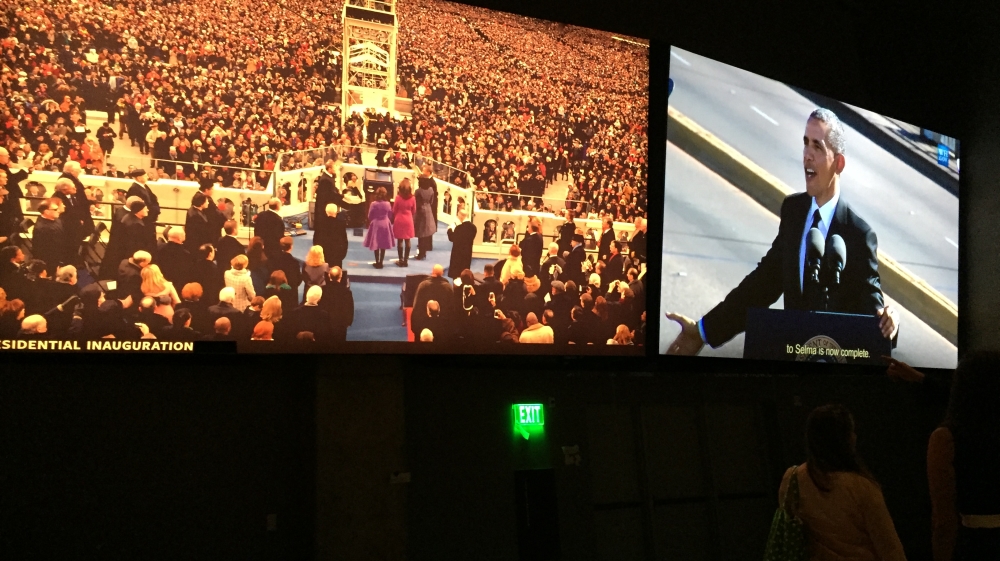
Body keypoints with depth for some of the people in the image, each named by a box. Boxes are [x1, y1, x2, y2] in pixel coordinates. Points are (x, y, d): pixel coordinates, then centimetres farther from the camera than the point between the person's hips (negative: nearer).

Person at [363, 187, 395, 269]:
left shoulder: (373, 204, -12)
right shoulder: (388, 204, -8)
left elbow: (369, 216, -5)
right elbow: (390, 215, 3)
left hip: (375, 225, -1)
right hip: (385, 225, 1)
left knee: (376, 245, 9)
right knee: (383, 246, 8)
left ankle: (377, 262, 10)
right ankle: (381, 262, 11)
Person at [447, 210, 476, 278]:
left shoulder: (459, 227, -20)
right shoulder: (473, 226, -3)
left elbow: (452, 238, -11)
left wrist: (450, 230, 5)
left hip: (458, 252, -5)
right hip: (468, 252, 5)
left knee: (456, 271, 7)